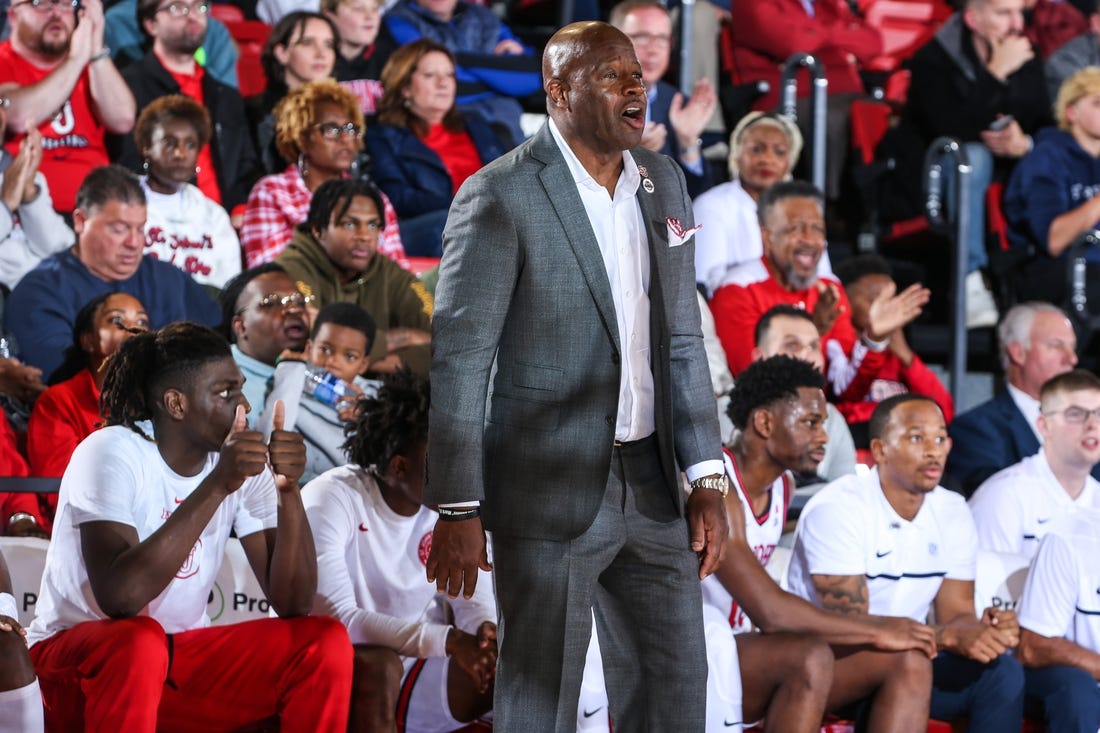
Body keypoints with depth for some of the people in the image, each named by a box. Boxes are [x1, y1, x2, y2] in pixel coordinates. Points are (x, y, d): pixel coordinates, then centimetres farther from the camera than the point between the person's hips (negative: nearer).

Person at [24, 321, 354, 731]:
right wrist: (217, 486, -35)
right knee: (139, 641, -38)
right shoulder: (112, 453, -19)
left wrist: (288, 490, -24)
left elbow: (293, 604, -9)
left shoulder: (246, 465, -3)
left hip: (182, 658, 6)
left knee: (325, 644, -13)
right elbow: (119, 595, -34)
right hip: (73, 658, -6)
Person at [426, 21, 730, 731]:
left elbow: (681, 340, 14)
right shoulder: (499, 196, -11)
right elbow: (459, 360, -12)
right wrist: (457, 512, -15)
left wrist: (707, 481, 7)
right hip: (549, 493, -6)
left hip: (650, 486, 6)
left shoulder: (663, 182, 9)